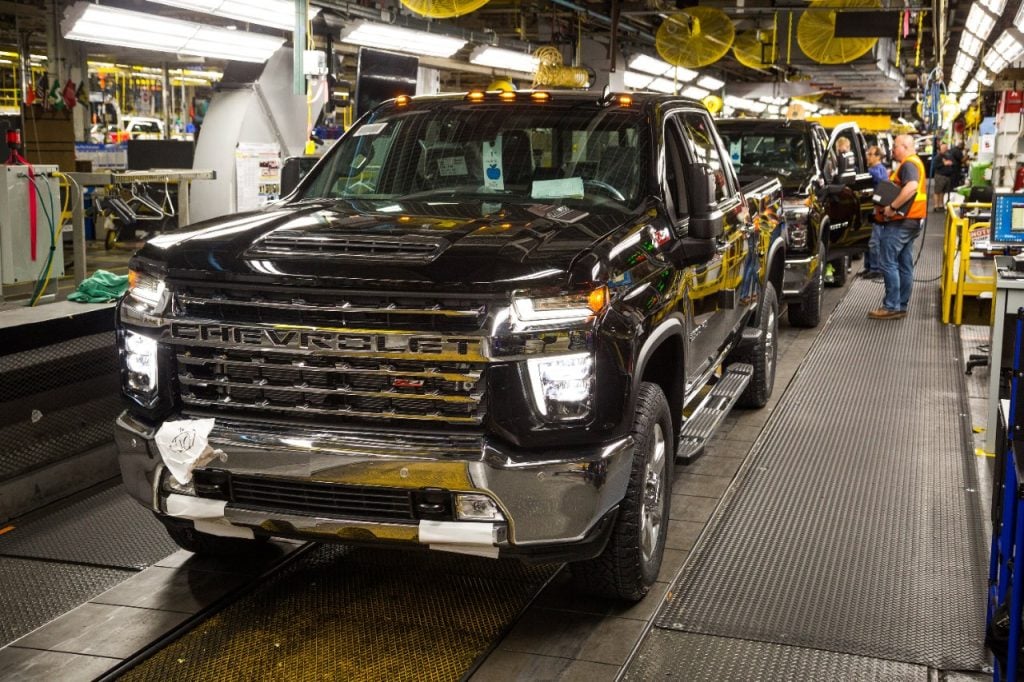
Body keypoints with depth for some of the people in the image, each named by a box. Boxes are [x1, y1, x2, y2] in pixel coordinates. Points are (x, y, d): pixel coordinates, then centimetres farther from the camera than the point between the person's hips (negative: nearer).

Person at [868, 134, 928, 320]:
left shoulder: (908, 164, -13)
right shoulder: (914, 163, 20)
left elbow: (911, 187, -31)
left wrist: (892, 206, -28)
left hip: (900, 222, -11)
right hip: (911, 221, 11)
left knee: (888, 262, -9)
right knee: (904, 265, 11)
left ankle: (891, 306, -9)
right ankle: (901, 306, 15)